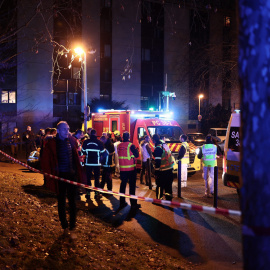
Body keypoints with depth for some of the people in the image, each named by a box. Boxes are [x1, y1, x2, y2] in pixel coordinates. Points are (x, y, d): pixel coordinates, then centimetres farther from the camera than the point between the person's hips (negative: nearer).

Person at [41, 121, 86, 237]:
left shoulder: (71, 140, 3)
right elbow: (45, 161, -6)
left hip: (72, 175, 3)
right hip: (60, 176, -3)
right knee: (61, 202, 9)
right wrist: (50, 175, -9)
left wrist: (78, 173, 13)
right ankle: (65, 227, 24)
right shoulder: (52, 143, -8)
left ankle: (72, 229, 13)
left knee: (72, 202, 5)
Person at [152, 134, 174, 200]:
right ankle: (169, 199, 26)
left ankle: (159, 200, 11)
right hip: (170, 168, 8)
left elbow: (157, 161, -19)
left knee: (160, 185, 5)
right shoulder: (164, 144, 6)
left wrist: (156, 172, -14)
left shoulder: (158, 148, -17)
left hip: (163, 171, -8)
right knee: (168, 185, 17)